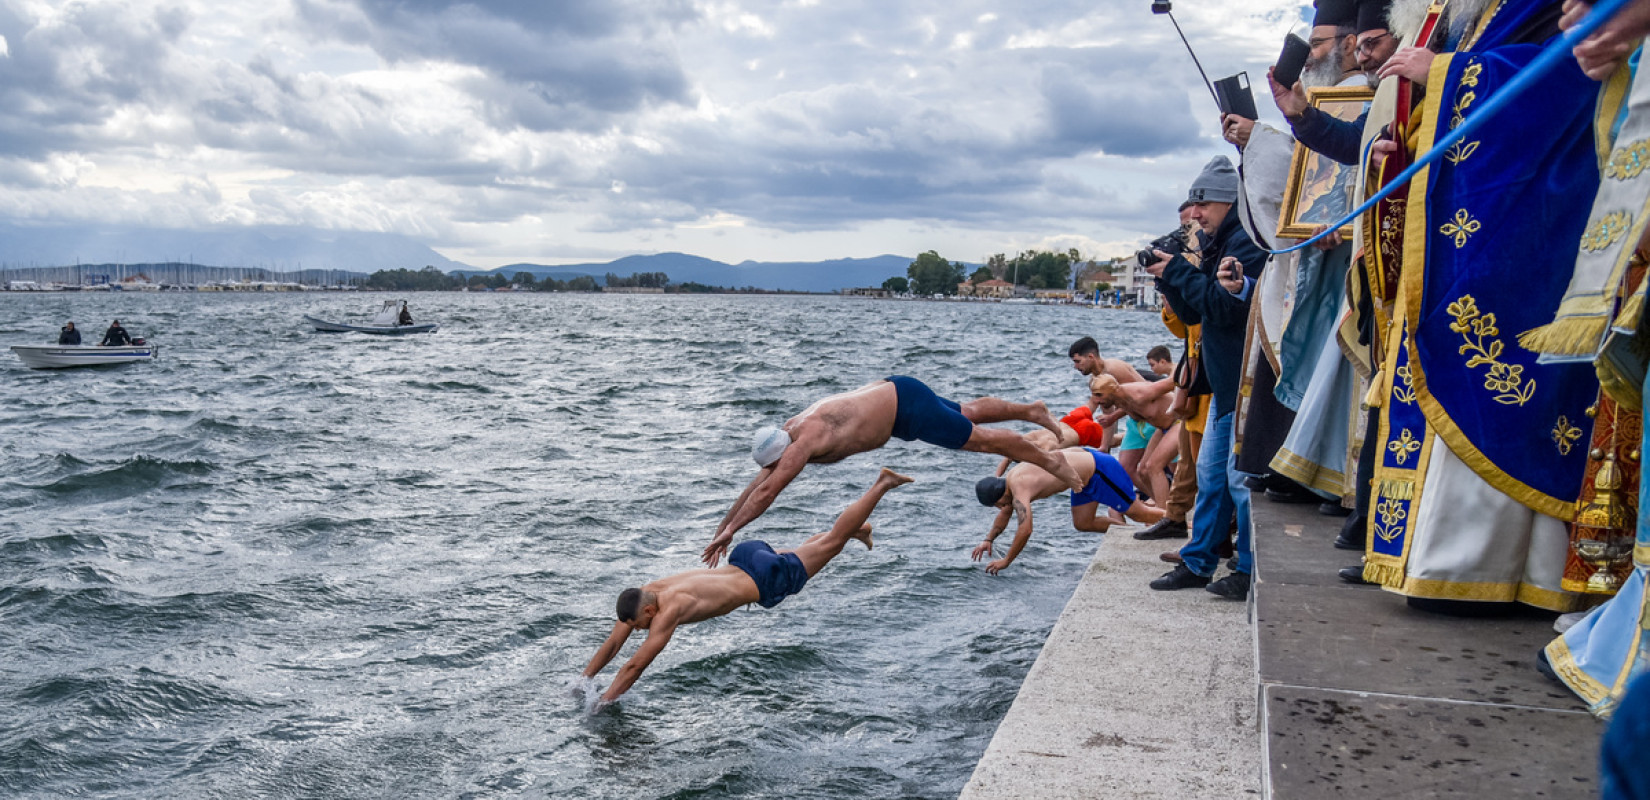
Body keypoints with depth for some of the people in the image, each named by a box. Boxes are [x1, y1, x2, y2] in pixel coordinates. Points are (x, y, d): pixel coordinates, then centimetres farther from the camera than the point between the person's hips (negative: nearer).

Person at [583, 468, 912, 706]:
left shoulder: (669, 609, -31)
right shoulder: (643, 595, -9)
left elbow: (635, 665, -32)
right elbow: (610, 646, 0)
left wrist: (604, 701, -28)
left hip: (765, 579, -6)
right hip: (744, 558, 6)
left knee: (831, 542, 7)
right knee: (801, 552, 32)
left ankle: (882, 483, 17)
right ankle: (857, 529, 49)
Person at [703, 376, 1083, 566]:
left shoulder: (805, 439, -30)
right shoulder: (786, 434, -4)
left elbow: (767, 491, -33)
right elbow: (756, 485, 3)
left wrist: (730, 530, -30)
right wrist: (722, 527, 1)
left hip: (905, 403, -8)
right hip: (890, 393, 8)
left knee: (980, 438, 3)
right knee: (969, 412, 24)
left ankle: (1050, 461, 18)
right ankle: (1032, 410, 43)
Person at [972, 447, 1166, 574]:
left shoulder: (1019, 489, -25)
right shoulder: (1011, 478, 4)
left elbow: (1025, 530, -31)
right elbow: (1005, 513, 22)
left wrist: (1006, 561, -21)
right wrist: (988, 540, 16)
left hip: (1098, 470, -9)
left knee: (1138, 513, 1)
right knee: (1083, 524, 16)